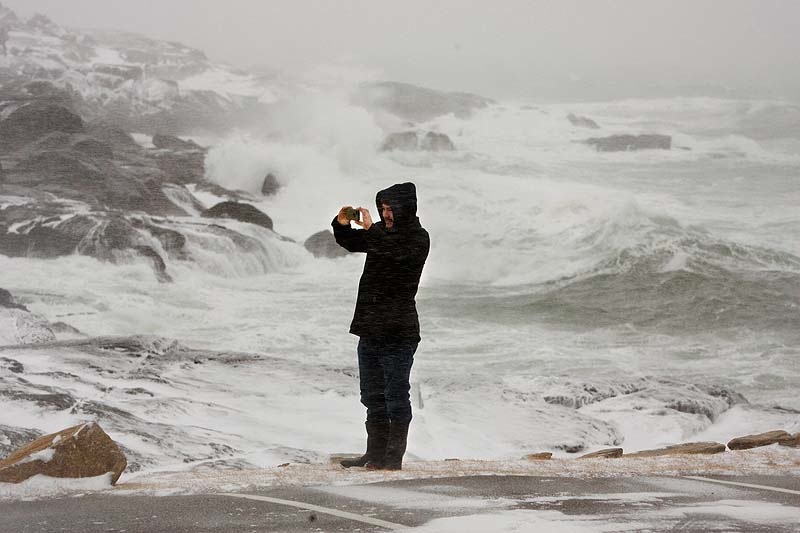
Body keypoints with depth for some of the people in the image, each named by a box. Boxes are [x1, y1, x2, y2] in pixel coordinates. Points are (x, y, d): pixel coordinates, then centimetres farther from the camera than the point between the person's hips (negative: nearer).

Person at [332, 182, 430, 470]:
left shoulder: (418, 238, -9)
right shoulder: (382, 231, 11)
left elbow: (398, 257, -27)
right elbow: (350, 242, 24)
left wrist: (370, 230, -26)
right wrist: (342, 225, 3)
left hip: (398, 330, -8)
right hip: (370, 327, 8)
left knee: (395, 396, -4)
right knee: (372, 395, 13)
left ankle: (394, 456, 1)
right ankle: (375, 453, 20)